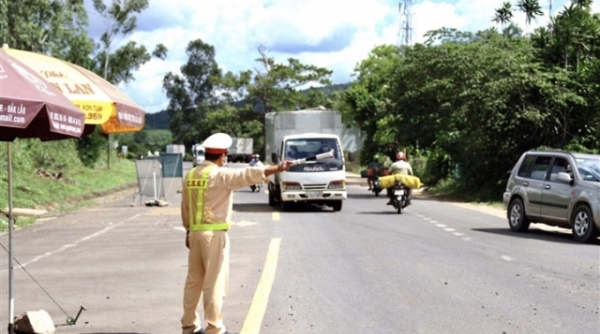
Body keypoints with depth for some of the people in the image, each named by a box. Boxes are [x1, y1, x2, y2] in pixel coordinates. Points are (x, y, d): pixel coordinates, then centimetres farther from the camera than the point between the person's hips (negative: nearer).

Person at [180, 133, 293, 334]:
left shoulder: (191, 175, 9)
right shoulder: (220, 175, -13)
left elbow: (185, 208, 14)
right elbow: (248, 175, -24)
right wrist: (277, 169, -28)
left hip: (195, 232, 7)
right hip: (214, 234, -7)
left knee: (194, 280, 14)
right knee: (215, 282, -2)